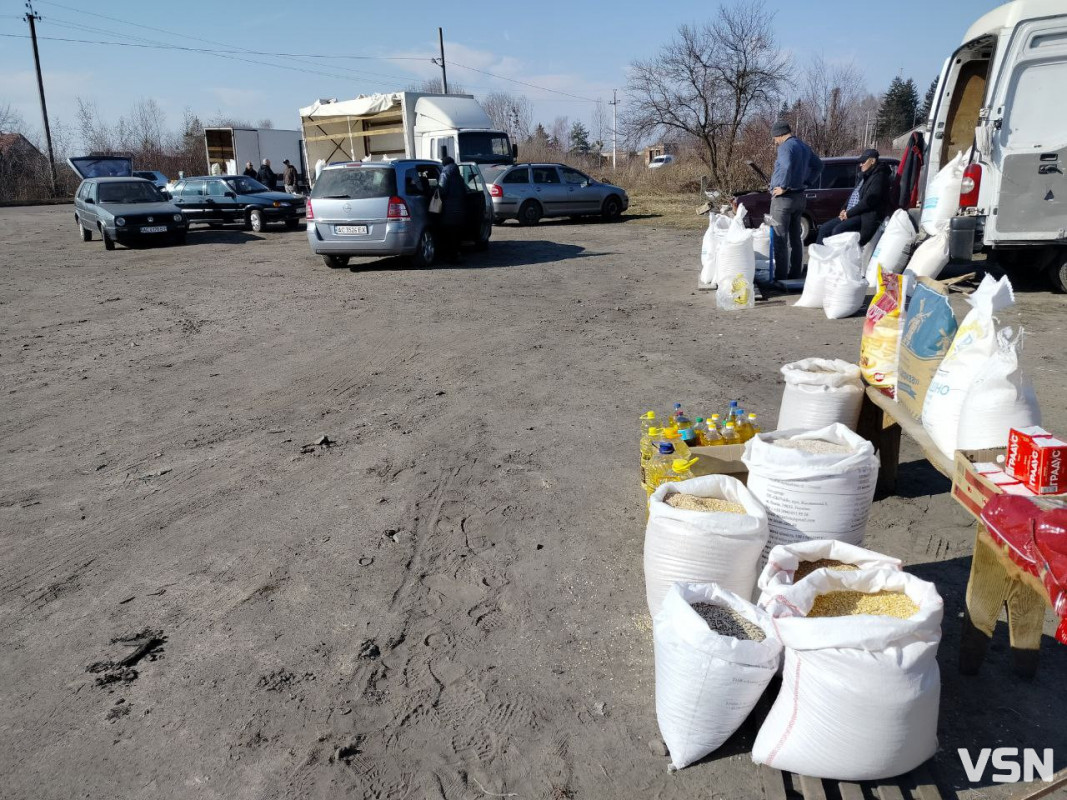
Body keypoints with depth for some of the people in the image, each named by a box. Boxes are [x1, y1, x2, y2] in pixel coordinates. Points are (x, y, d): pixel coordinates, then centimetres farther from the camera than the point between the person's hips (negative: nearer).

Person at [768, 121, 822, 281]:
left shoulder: (786, 147, -15)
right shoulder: (804, 147, 13)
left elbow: (786, 167, -33)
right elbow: (818, 166, 21)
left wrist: (783, 187, -22)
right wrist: (807, 182, 15)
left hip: (783, 198, -9)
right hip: (799, 197, 9)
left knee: (780, 239, -6)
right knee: (795, 237, 14)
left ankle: (781, 276, -7)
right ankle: (795, 273, 19)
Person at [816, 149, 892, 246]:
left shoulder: (878, 177, -9)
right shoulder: (864, 176, 22)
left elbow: (868, 201, -18)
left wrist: (849, 213, -14)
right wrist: (844, 210, 6)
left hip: (865, 217, -10)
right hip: (849, 214, 10)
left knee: (837, 231, -29)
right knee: (824, 228, -2)